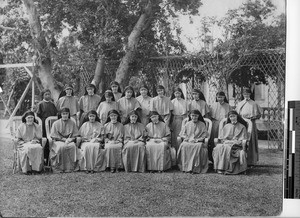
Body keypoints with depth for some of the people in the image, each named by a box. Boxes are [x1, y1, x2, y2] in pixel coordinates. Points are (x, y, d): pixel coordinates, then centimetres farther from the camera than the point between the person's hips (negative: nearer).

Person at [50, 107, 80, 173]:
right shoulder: (56, 123, 3)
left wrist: (70, 139, -12)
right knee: (61, 147, -36)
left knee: (73, 146, -33)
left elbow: (75, 135, 9)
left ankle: (70, 167, -28)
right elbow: (54, 136, -1)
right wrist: (64, 139, -11)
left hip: (70, 141, 2)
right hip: (58, 141, -2)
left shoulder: (72, 123, 9)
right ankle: (58, 168, -29)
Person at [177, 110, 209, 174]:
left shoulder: (202, 124, 10)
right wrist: (187, 138, -8)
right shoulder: (187, 124, 16)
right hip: (187, 141, 2)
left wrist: (197, 140, -12)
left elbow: (205, 134, 2)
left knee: (199, 146, -37)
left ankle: (196, 168, -36)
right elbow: (182, 134, 12)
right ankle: (185, 167, -31)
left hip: (198, 142, -2)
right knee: (183, 145, -33)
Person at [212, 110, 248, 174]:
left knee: (226, 148, -37)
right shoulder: (226, 126, 21)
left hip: (236, 145, -3)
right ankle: (220, 167, -36)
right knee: (218, 147, -32)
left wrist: (232, 141, -10)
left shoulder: (242, 127, 12)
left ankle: (226, 168, -38)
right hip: (226, 143, 3)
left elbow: (243, 139, 3)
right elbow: (222, 138, 16)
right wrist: (226, 141, -7)